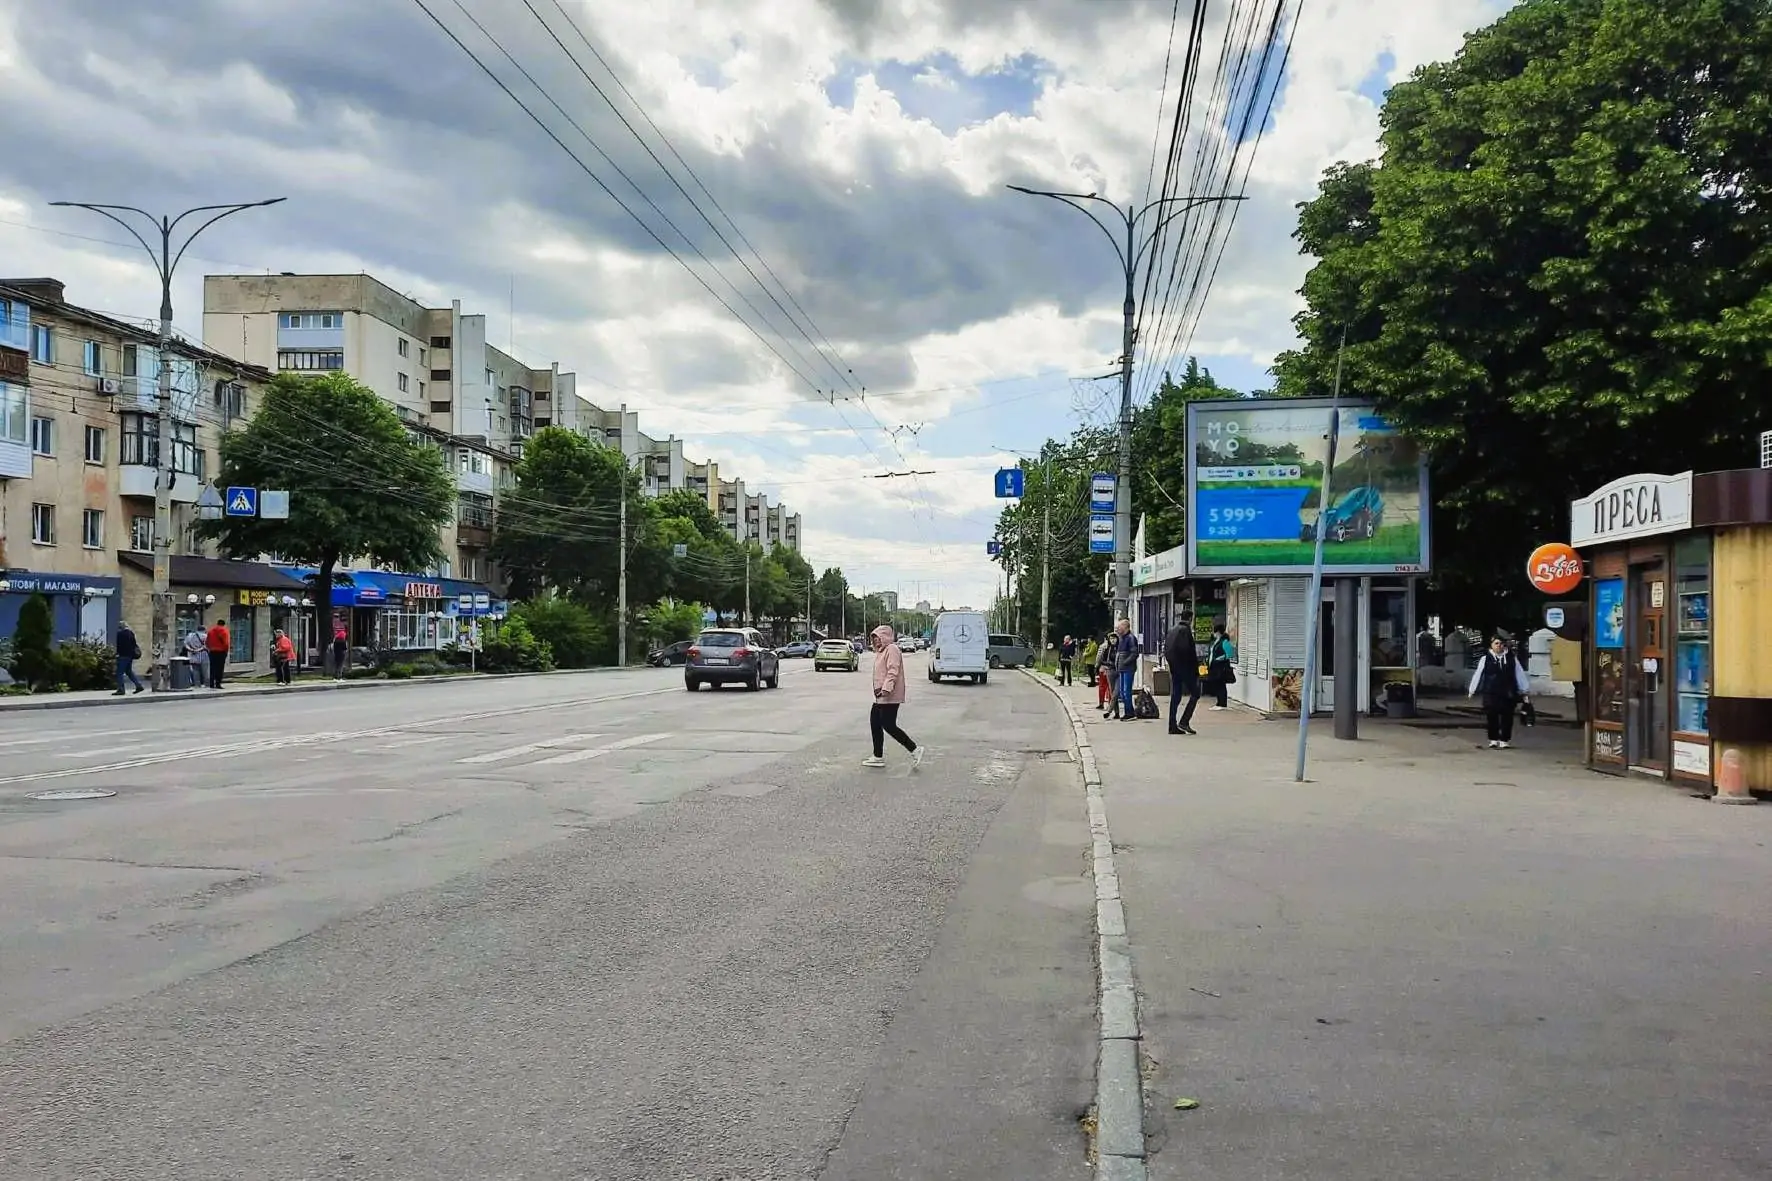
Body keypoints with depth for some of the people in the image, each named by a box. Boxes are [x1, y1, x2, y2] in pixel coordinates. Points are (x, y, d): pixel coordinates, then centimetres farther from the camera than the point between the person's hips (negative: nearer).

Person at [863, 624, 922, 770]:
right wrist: (878, 688, 15)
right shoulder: (881, 651, 20)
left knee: (889, 726, -11)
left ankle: (914, 750, -6)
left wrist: (886, 688, -31)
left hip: (889, 696, -11)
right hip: (881, 697, 11)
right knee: (874, 723, 11)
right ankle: (878, 757, 18)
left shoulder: (892, 649, -13)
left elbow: (893, 671, -23)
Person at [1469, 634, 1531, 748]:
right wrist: (1472, 690, 8)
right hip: (1490, 694, -1)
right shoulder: (1485, 659, 2)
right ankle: (1493, 740, 15)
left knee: (1507, 718, 2)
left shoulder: (1512, 658, 6)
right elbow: (1478, 674, 5)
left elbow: (1520, 674, 9)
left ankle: (1505, 741, 12)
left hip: (1508, 694, 1)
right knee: (1492, 718, 1)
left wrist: (1524, 691, 8)